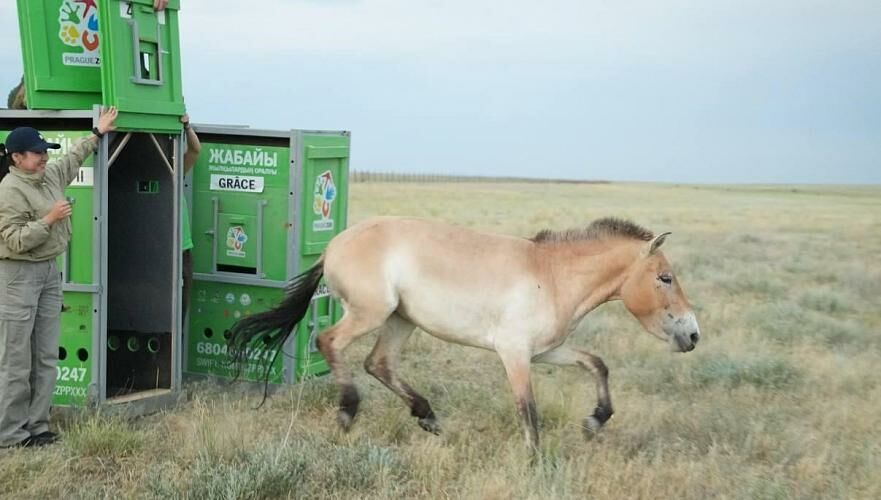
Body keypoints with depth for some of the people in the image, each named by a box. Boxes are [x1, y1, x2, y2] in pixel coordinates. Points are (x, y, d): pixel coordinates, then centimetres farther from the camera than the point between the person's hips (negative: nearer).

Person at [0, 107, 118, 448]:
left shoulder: (50, 175, 9)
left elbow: (73, 157, 31)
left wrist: (97, 133, 36)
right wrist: (49, 219, -19)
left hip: (49, 272, 9)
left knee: (47, 357, 8)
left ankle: (36, 426, 14)